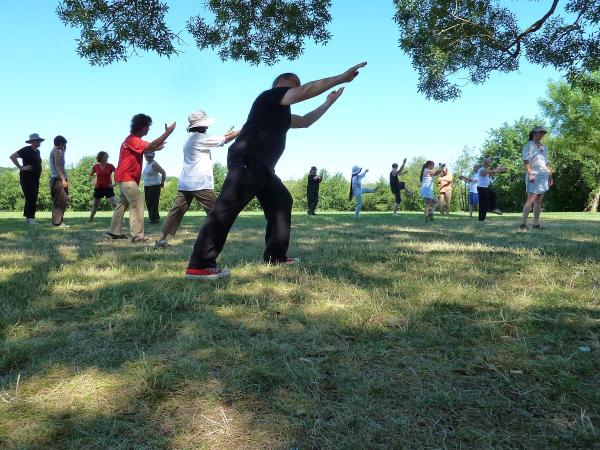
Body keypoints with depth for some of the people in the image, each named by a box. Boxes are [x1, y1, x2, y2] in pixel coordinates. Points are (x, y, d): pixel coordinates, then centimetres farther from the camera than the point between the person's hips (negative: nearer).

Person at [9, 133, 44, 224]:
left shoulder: (37, 151, 15)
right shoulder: (26, 150, -10)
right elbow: (12, 157, -17)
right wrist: (21, 168, -19)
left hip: (35, 178, 9)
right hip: (27, 178, -9)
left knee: (33, 199, 11)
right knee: (31, 199, -13)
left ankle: (27, 218, 18)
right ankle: (31, 219, -14)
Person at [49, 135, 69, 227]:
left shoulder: (53, 151, 22)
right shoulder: (57, 151, -8)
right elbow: (58, 166, -17)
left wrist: (63, 151, 33)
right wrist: (63, 179, -23)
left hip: (54, 179, 11)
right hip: (58, 178, -11)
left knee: (57, 202, 12)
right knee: (62, 201, -12)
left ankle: (56, 221, 14)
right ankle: (58, 222, -15)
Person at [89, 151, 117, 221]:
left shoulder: (110, 166, -8)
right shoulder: (96, 166, -1)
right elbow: (91, 175, 16)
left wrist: (115, 183, -13)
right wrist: (92, 182, 3)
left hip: (108, 188, -2)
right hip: (98, 188, 2)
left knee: (114, 204, -13)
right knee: (95, 205, 12)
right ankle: (90, 219, 27)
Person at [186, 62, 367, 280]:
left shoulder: (280, 112, 28)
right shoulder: (270, 95, 2)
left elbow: (305, 121, 40)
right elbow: (307, 91, -9)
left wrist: (329, 102, 38)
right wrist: (341, 78, -6)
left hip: (261, 167, 11)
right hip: (245, 161, -11)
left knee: (281, 201, 13)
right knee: (227, 208, -18)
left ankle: (275, 256, 15)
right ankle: (199, 266, -23)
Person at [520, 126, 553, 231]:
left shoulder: (544, 147, 21)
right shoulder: (530, 145, -3)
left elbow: (547, 163, 24)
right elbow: (526, 161, -14)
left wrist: (550, 176, 19)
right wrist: (530, 174, -23)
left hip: (544, 176, 8)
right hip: (534, 177, -8)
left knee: (539, 201, 7)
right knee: (531, 200, -13)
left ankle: (536, 223, 11)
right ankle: (523, 224, -12)